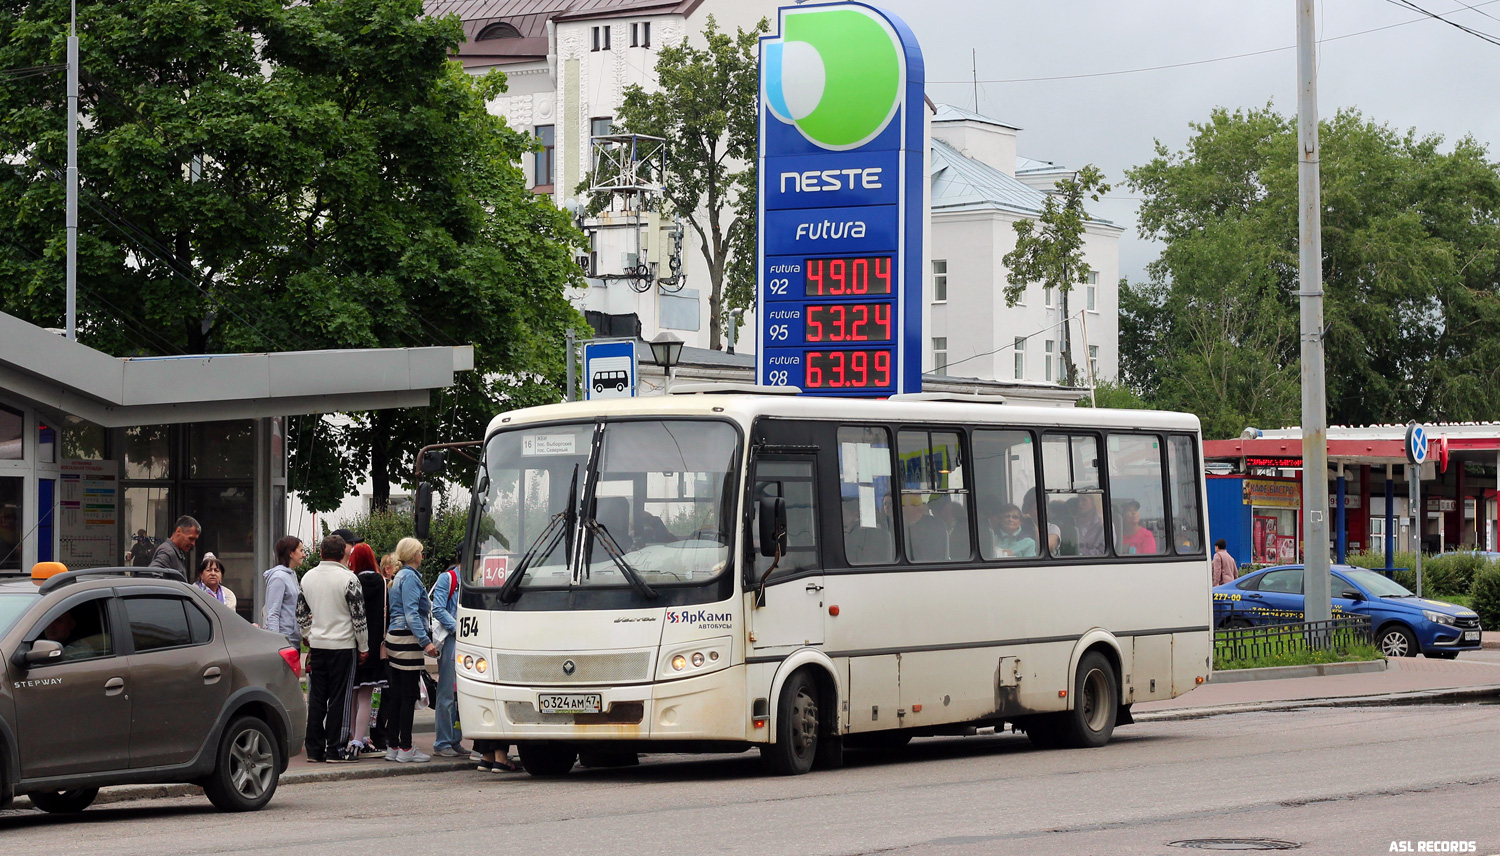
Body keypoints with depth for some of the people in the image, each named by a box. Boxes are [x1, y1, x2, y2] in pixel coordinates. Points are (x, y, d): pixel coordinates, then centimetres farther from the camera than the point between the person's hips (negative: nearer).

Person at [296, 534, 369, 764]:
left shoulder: (308, 578, 6)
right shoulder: (348, 578, -11)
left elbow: (301, 614, 15)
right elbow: (358, 616, -10)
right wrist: (363, 647, -1)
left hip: (317, 645, 5)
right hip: (343, 645, -5)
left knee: (316, 698, 9)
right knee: (339, 699, 0)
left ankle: (314, 749, 11)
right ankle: (336, 749, 0)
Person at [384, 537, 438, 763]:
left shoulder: (399, 577, 17)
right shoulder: (410, 577, -11)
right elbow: (411, 613, -19)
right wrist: (426, 641, -23)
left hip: (395, 639, 10)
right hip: (407, 640, -10)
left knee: (397, 694, 11)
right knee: (408, 695, -6)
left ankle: (393, 746, 15)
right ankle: (405, 749, -5)